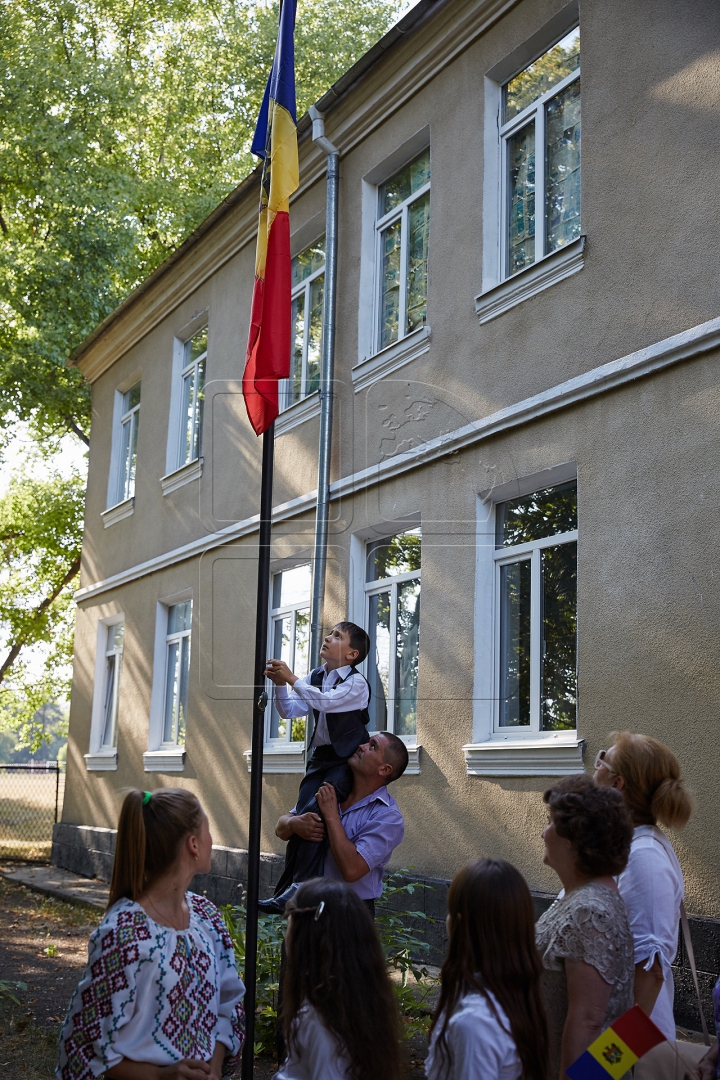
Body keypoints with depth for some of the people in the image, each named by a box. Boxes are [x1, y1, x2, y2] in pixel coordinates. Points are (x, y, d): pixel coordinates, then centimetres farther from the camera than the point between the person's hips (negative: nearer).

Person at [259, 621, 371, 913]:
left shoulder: (356, 682, -12)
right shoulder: (315, 678, 8)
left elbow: (325, 701, -28)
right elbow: (290, 710, 5)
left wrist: (291, 678, -26)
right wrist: (280, 685, -12)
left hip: (347, 760, -6)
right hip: (320, 758, 7)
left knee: (314, 811, -24)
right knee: (300, 816, -7)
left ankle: (300, 887, -23)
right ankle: (286, 887, -4)